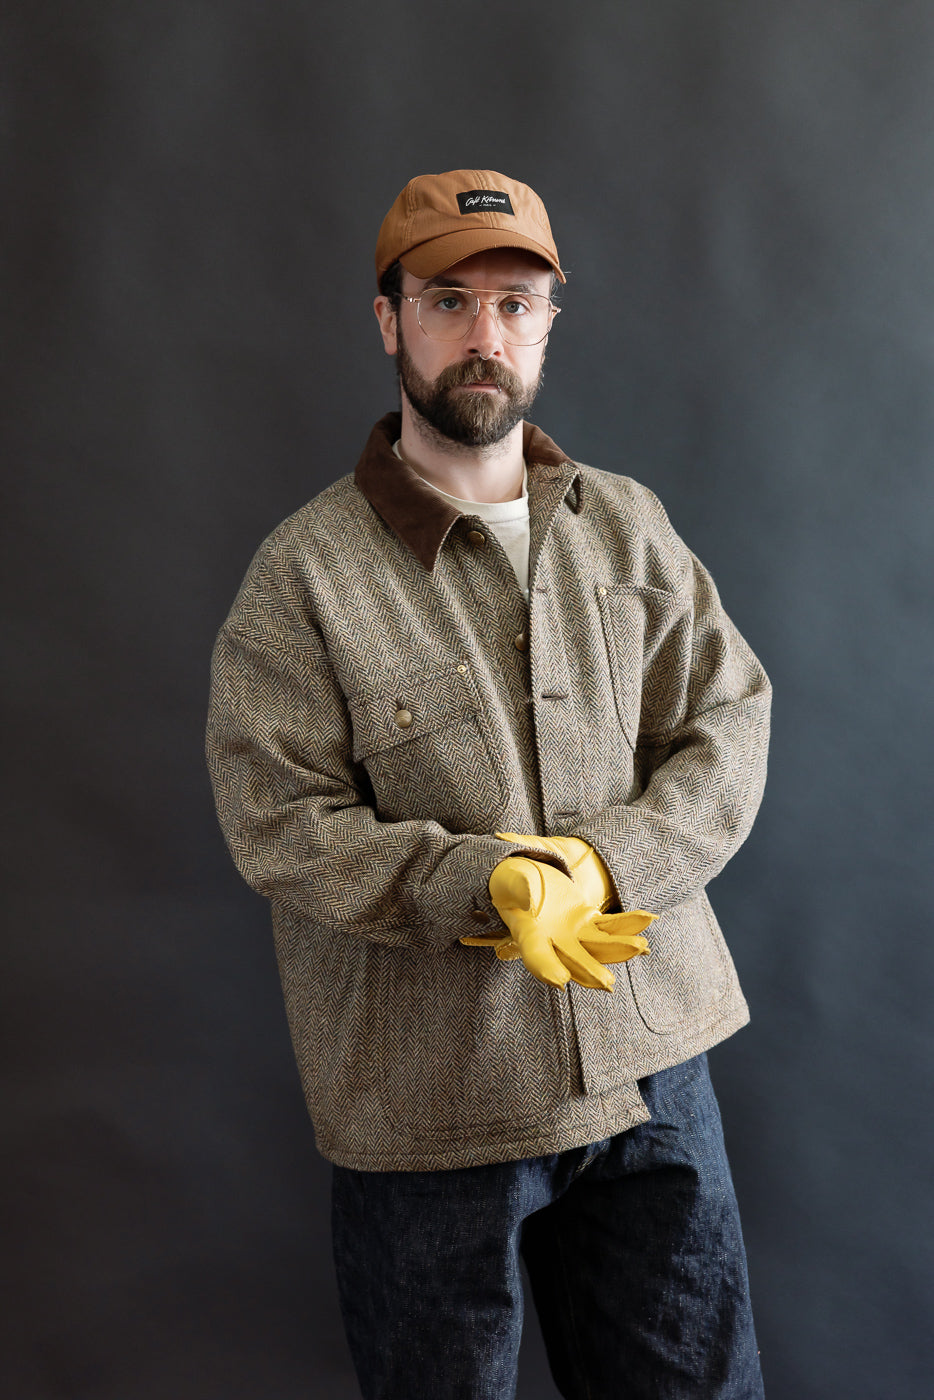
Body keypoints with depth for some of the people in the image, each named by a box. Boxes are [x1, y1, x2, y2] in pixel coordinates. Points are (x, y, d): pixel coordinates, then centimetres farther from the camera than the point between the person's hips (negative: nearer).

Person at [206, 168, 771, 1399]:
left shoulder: (627, 528, 4)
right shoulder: (307, 572, -8)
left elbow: (729, 728, 1)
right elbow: (280, 824, -12)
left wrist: (604, 862, -16)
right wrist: (486, 887, -24)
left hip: (649, 1056, 4)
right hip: (426, 1097, -3)